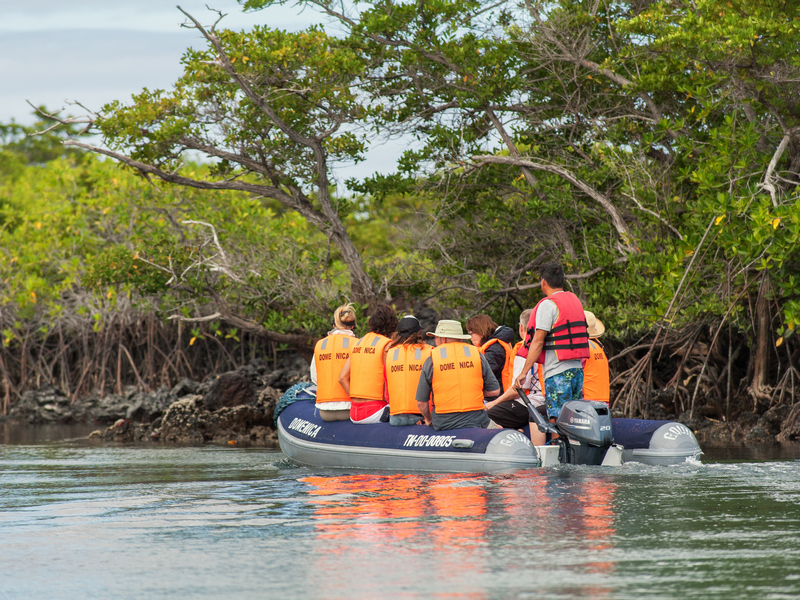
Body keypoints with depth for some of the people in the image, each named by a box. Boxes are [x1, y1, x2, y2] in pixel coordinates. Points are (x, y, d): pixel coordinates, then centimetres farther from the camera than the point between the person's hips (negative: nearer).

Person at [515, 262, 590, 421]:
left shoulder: (548, 305, -10)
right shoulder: (574, 300, 16)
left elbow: (538, 341, -14)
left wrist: (524, 372, -13)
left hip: (557, 372, -8)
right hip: (577, 369, 8)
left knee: (556, 420, -10)